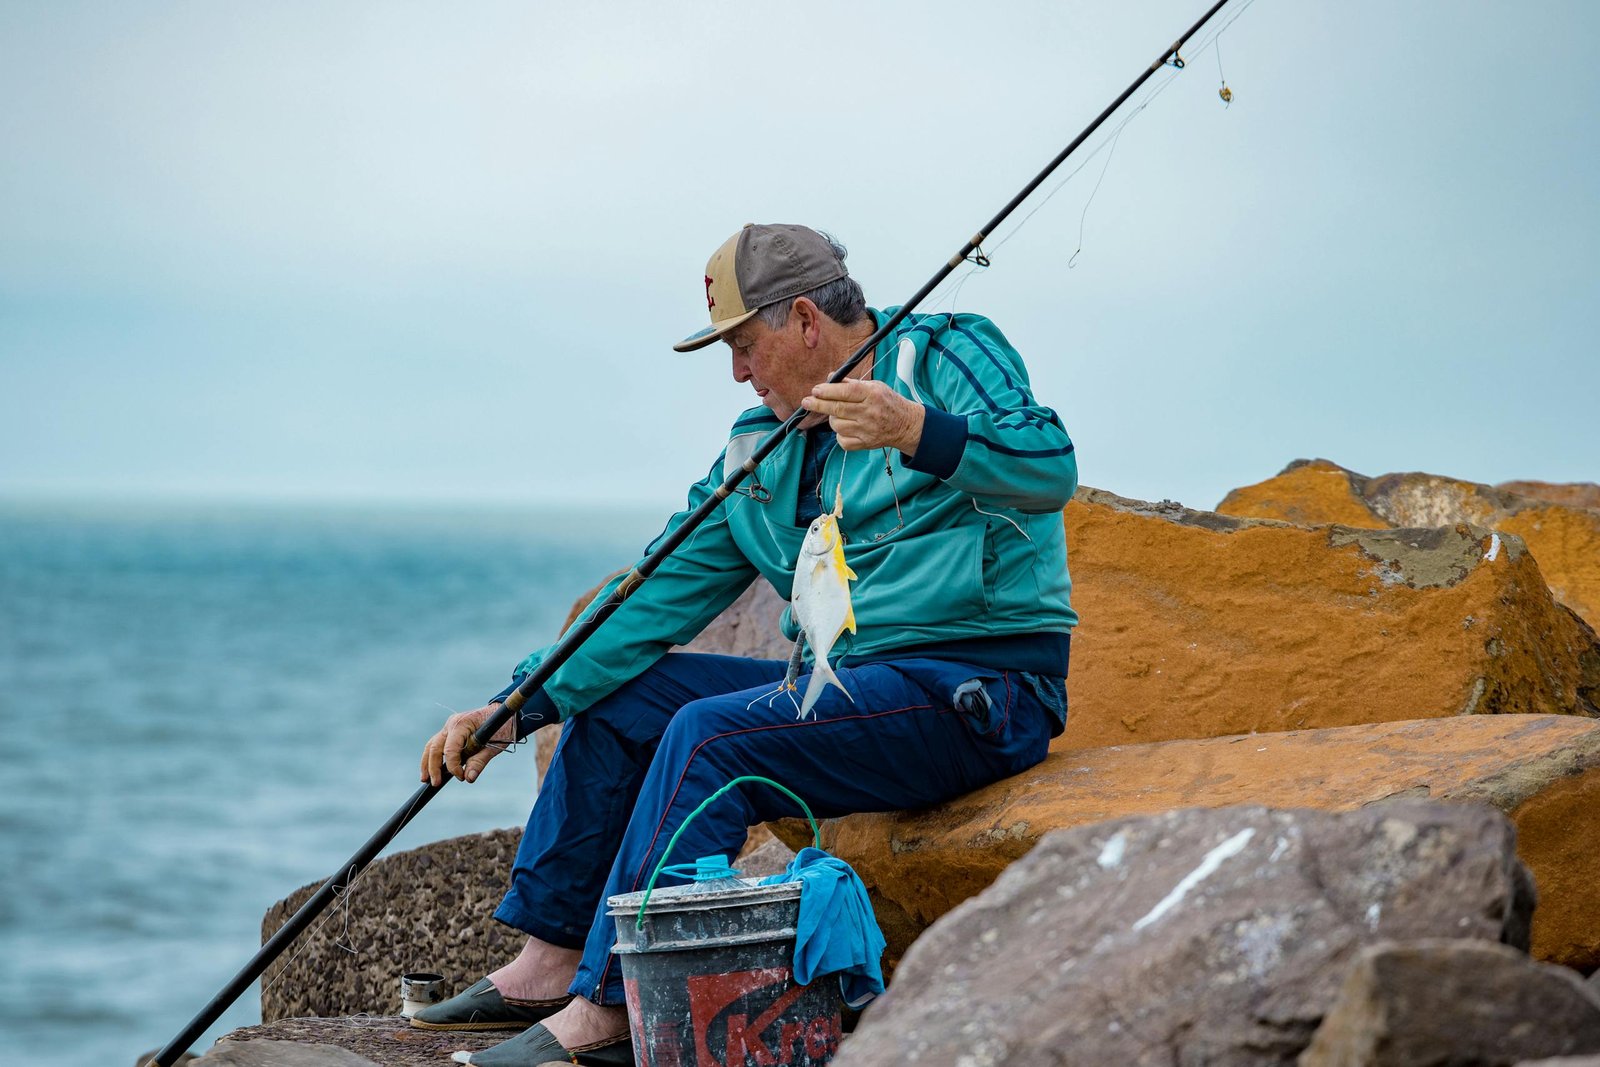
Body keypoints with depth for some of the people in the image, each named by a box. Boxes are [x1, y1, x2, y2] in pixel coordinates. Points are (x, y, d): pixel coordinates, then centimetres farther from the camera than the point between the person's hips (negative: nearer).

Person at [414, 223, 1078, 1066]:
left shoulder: (946, 356, -7)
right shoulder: (759, 447, 14)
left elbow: (1051, 470, -25)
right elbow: (664, 591, 10)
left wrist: (917, 432, -43)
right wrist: (516, 705, 1)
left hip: (977, 690, -9)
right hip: (844, 681, 9)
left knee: (710, 735, -26)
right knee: (614, 696, 6)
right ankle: (550, 964, 9)